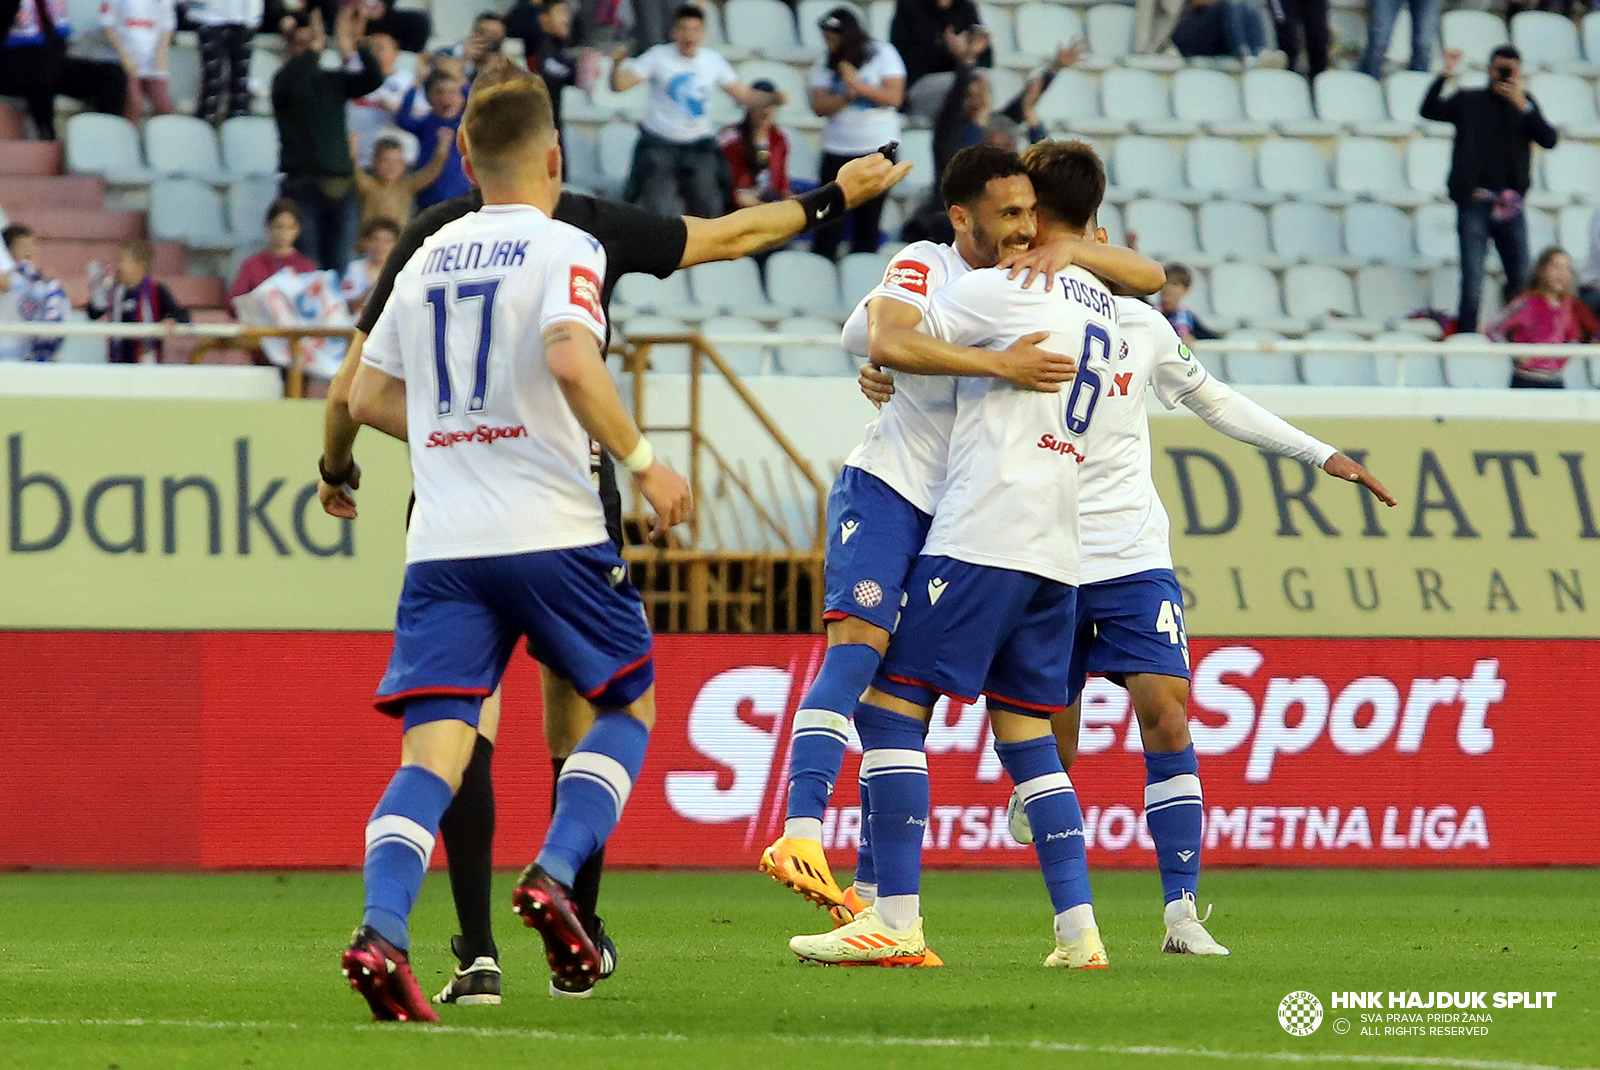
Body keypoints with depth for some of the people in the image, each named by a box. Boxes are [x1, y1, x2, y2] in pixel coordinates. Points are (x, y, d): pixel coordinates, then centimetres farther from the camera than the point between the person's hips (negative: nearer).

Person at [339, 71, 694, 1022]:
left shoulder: (429, 258, 15)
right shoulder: (564, 248, -3)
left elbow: (369, 397, 20)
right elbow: (571, 361, -21)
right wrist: (642, 462, -13)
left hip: (443, 542, 4)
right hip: (551, 531, -4)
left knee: (434, 750, -3)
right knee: (629, 704, 16)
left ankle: (381, 930, -24)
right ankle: (556, 873, -5)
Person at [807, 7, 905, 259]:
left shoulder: (882, 54, 0)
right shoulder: (826, 64, 7)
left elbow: (894, 97, -8)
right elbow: (819, 105, -3)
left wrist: (859, 86, -14)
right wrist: (847, 96, -17)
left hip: (877, 150, -2)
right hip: (837, 151, 2)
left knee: (868, 219, 1)